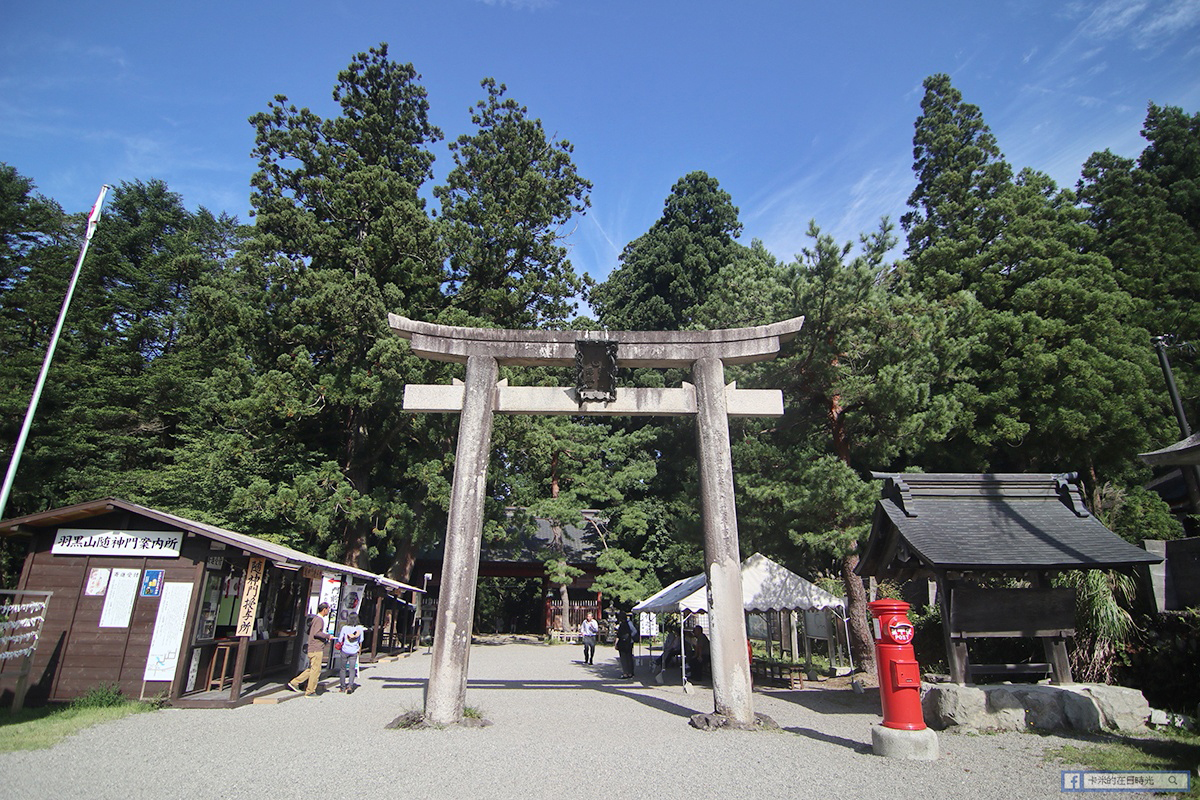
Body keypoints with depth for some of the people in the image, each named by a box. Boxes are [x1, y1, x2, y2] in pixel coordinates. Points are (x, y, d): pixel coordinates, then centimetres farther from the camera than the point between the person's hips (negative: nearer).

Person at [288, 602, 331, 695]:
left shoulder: (315, 618, 16)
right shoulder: (319, 620, -14)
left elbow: (308, 631, 24)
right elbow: (316, 633, -25)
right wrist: (327, 636, -17)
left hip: (311, 648, 10)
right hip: (316, 649, -10)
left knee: (311, 669, 17)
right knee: (315, 670, -2)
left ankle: (294, 682, 18)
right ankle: (310, 692, 5)